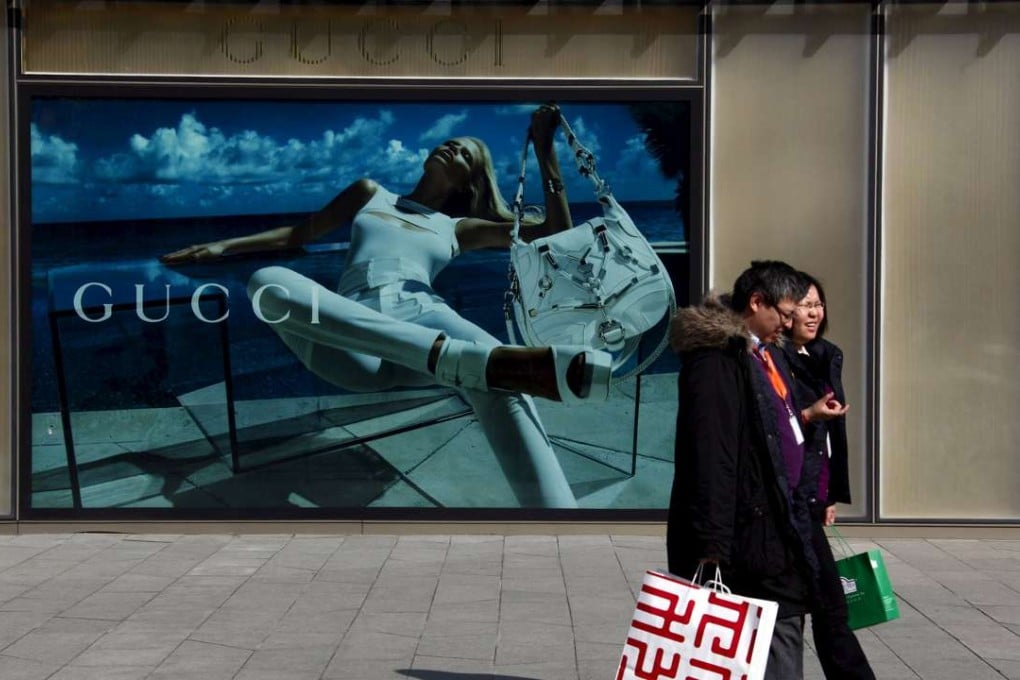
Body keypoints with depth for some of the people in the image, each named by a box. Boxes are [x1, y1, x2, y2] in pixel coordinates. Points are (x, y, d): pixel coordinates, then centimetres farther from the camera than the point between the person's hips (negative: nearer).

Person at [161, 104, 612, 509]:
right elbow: (300, 233, 38)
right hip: (356, 341, 0)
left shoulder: (458, 227, 31)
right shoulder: (371, 194, 34)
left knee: (495, 379, -39)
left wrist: (544, 148, 25)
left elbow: (556, 233, 28)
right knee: (268, 282, -35)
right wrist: (223, 246, 29)